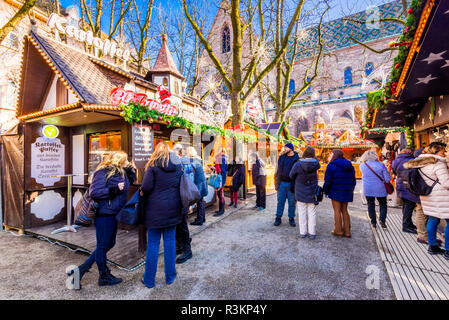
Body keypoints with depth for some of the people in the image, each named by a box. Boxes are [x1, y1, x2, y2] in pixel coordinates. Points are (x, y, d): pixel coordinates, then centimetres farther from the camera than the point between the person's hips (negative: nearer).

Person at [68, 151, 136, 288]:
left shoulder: (121, 173, 9)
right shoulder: (103, 172, -16)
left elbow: (129, 184, 22)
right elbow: (94, 193, -21)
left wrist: (131, 171, 7)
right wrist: (115, 188, -24)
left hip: (113, 214, 9)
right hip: (104, 214, -9)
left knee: (109, 243, 20)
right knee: (103, 245, 9)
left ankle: (83, 267, 35)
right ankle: (104, 277, 27)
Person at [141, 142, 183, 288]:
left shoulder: (153, 166, -8)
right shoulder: (178, 165, 3)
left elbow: (146, 187, -13)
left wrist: (143, 193, 6)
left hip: (155, 210, -3)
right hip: (172, 210, 3)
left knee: (153, 243, 10)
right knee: (170, 241, 14)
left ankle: (149, 279, 24)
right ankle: (170, 276, 26)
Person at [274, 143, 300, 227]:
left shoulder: (297, 159, -3)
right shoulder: (282, 157, 8)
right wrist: (277, 183, 6)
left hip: (291, 184, -3)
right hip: (282, 183, 3)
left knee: (292, 202, 8)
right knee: (280, 201, 8)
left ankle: (291, 218, 24)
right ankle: (278, 218, 19)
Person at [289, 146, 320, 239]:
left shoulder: (298, 164, -16)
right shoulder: (316, 164, -11)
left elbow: (291, 176, -3)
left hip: (300, 193, -1)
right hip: (312, 193, 1)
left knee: (302, 212, 10)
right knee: (312, 212, 12)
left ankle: (303, 232, 17)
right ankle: (312, 232, 18)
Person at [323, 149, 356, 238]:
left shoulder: (332, 165, -11)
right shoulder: (349, 165, 10)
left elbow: (328, 180, -13)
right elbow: (353, 180, 14)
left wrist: (325, 191, -1)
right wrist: (351, 189, 22)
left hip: (336, 191, -7)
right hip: (347, 192, 7)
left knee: (337, 211, 4)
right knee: (344, 210, 15)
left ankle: (338, 230, 11)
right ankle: (347, 231, 21)